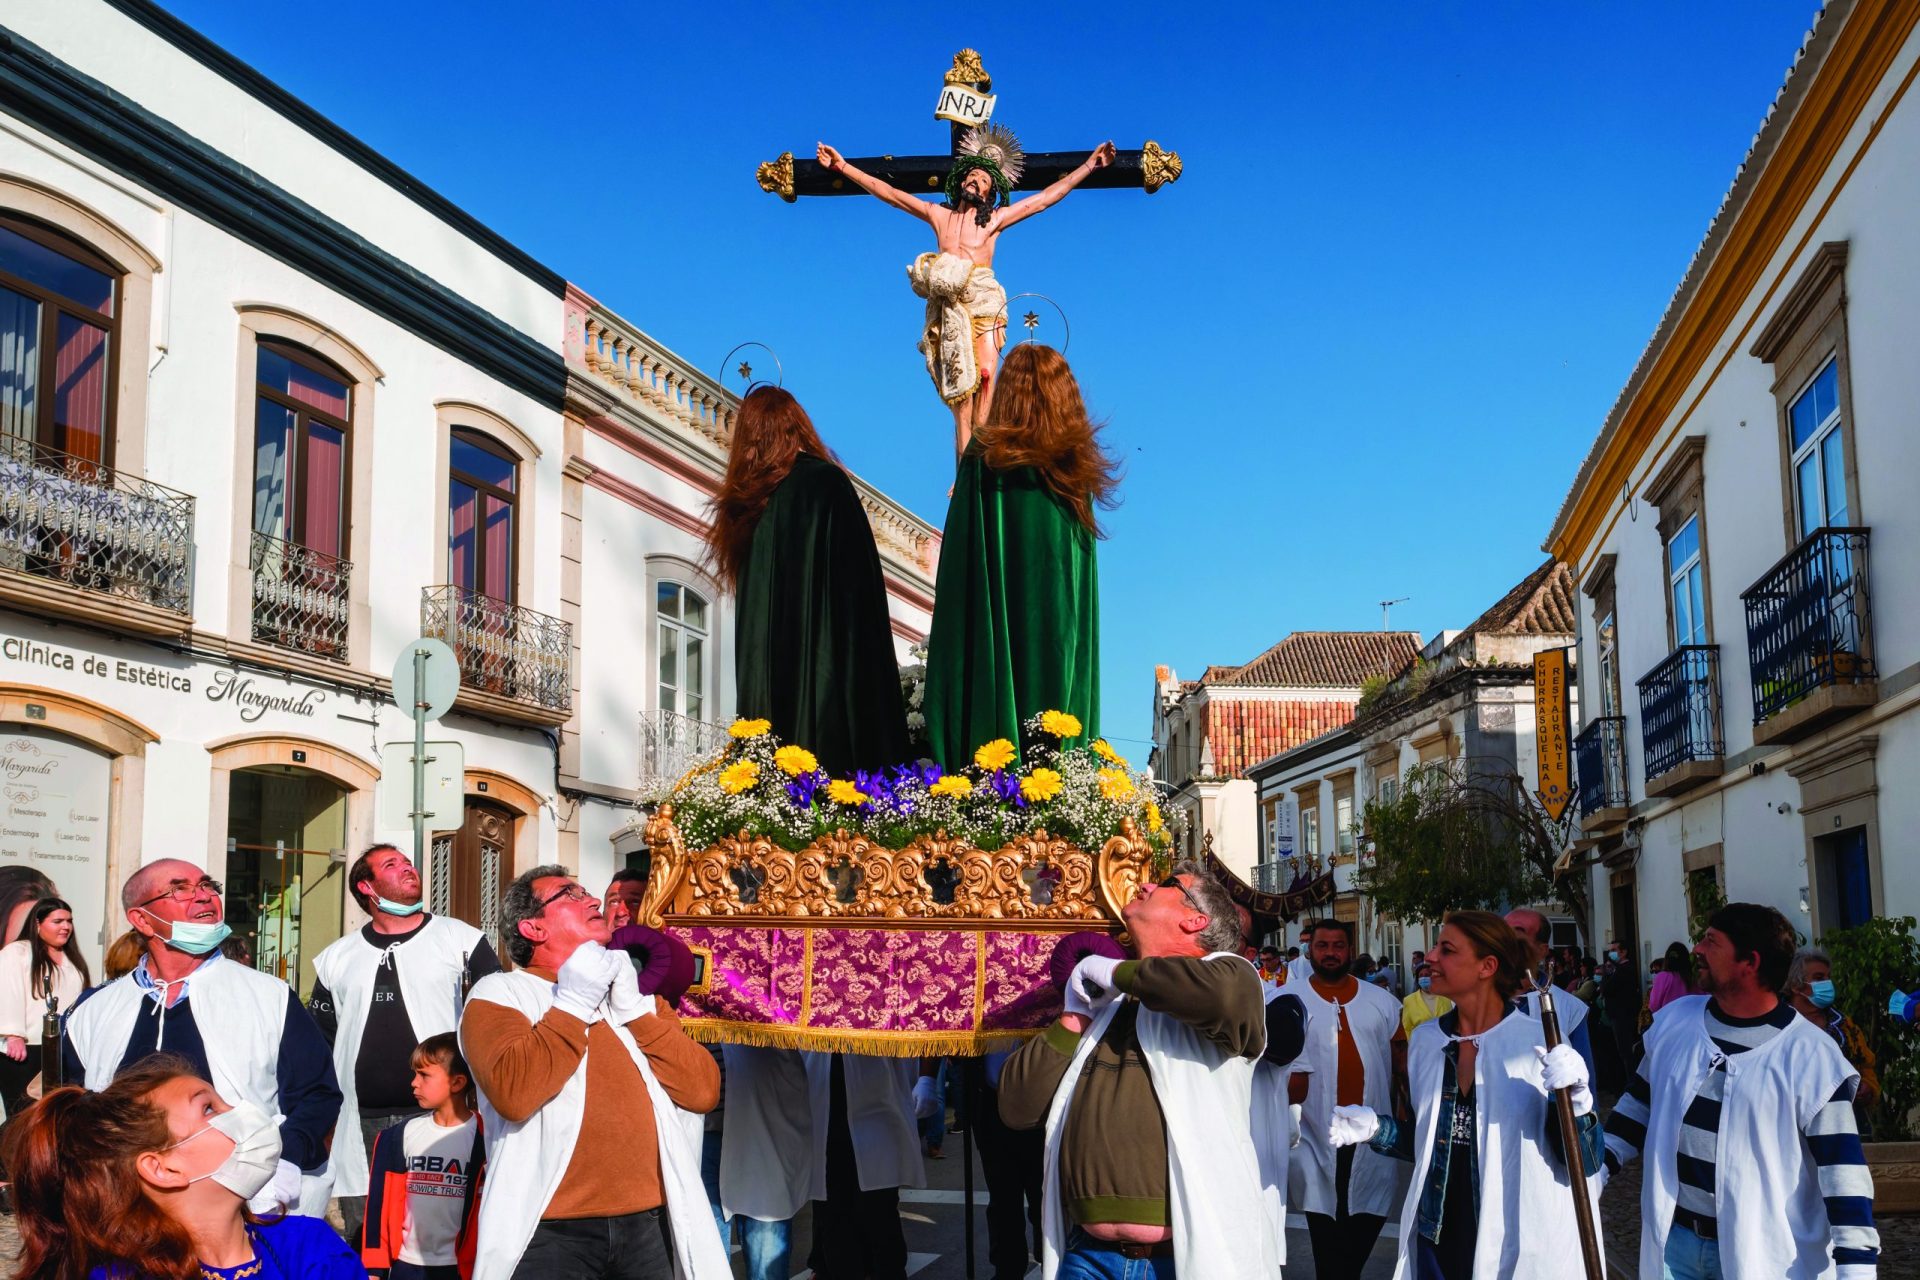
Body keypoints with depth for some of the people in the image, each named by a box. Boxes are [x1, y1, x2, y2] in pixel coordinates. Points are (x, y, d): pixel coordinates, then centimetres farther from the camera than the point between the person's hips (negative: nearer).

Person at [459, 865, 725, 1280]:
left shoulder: (637, 992, 15)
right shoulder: (500, 993, -1)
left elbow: (703, 1091, 1)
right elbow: (513, 1094, -20)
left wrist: (634, 1007, -5)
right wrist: (574, 1004, -11)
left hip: (649, 1223, 5)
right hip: (552, 1230, -4)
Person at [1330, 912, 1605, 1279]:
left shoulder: (1545, 1042, -12)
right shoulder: (1425, 1041, 3)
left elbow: (1581, 1165, -10)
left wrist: (1574, 1103, -27)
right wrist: (1378, 1129, -2)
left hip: (1521, 1249, -4)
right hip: (1436, 1240, 4)